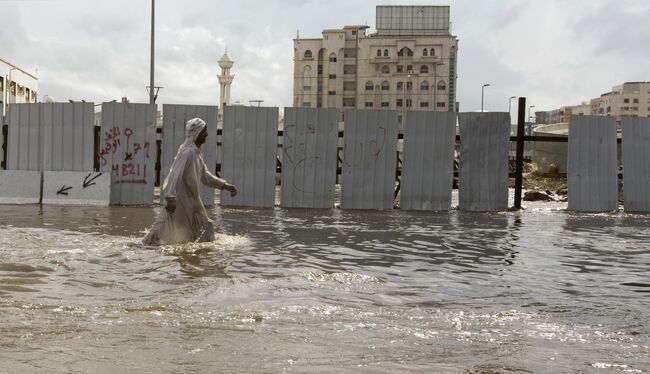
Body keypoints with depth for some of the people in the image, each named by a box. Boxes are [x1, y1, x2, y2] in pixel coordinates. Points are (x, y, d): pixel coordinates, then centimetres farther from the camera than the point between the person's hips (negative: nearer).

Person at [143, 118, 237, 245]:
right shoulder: (188, 152, -18)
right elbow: (175, 175, -28)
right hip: (181, 201, -10)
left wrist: (225, 185, 19)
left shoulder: (196, 152, 13)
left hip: (191, 202, 10)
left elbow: (205, 176, 22)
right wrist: (170, 198, -36)